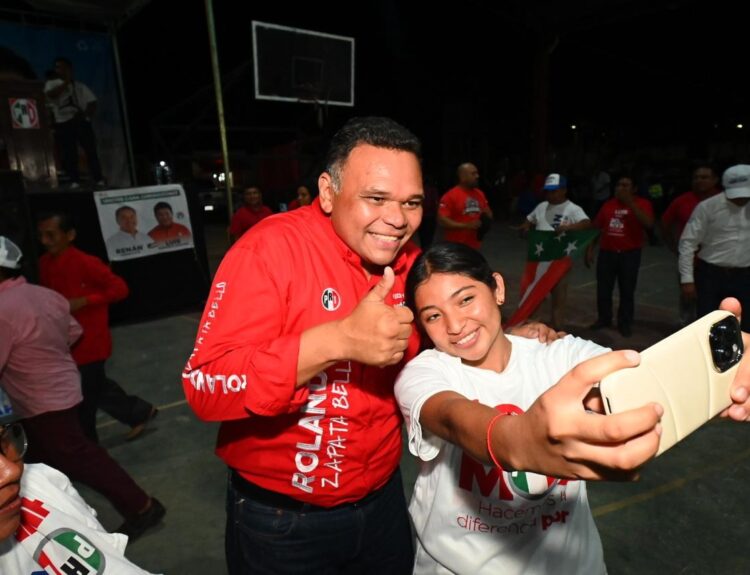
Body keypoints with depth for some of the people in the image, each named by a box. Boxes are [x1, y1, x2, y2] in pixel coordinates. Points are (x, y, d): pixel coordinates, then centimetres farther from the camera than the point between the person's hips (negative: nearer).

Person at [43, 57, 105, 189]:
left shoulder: (80, 86, 17)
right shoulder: (51, 83, 13)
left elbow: (92, 103, 11)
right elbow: (51, 95, -8)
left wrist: (86, 114, -7)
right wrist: (66, 82, -5)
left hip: (81, 122, 1)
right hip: (63, 123, -1)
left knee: (91, 151, -4)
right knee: (68, 154, -6)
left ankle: (99, 179, -3)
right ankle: (74, 181, -4)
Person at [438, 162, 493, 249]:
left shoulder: (479, 194, 9)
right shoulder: (451, 195, -12)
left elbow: (489, 214, 20)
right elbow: (442, 220, -18)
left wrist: (486, 216, -5)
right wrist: (466, 225, -22)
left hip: (474, 245, 7)